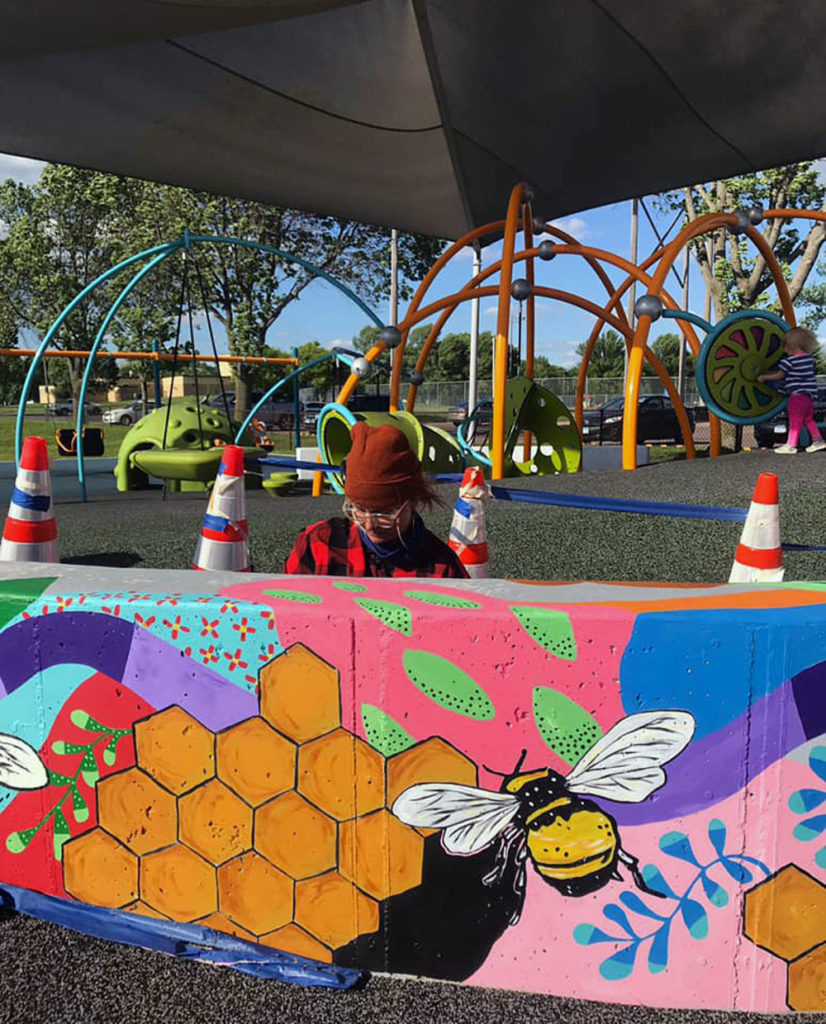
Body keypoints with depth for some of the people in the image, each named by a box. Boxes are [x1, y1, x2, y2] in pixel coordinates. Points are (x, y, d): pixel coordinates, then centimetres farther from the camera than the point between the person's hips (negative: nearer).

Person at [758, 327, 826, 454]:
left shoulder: (790, 360, -12)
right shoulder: (810, 358, 9)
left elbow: (779, 375, -4)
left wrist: (764, 377, 9)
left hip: (797, 394, -8)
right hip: (810, 394, 8)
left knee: (795, 421, -6)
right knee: (808, 419, 20)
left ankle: (790, 445, -4)